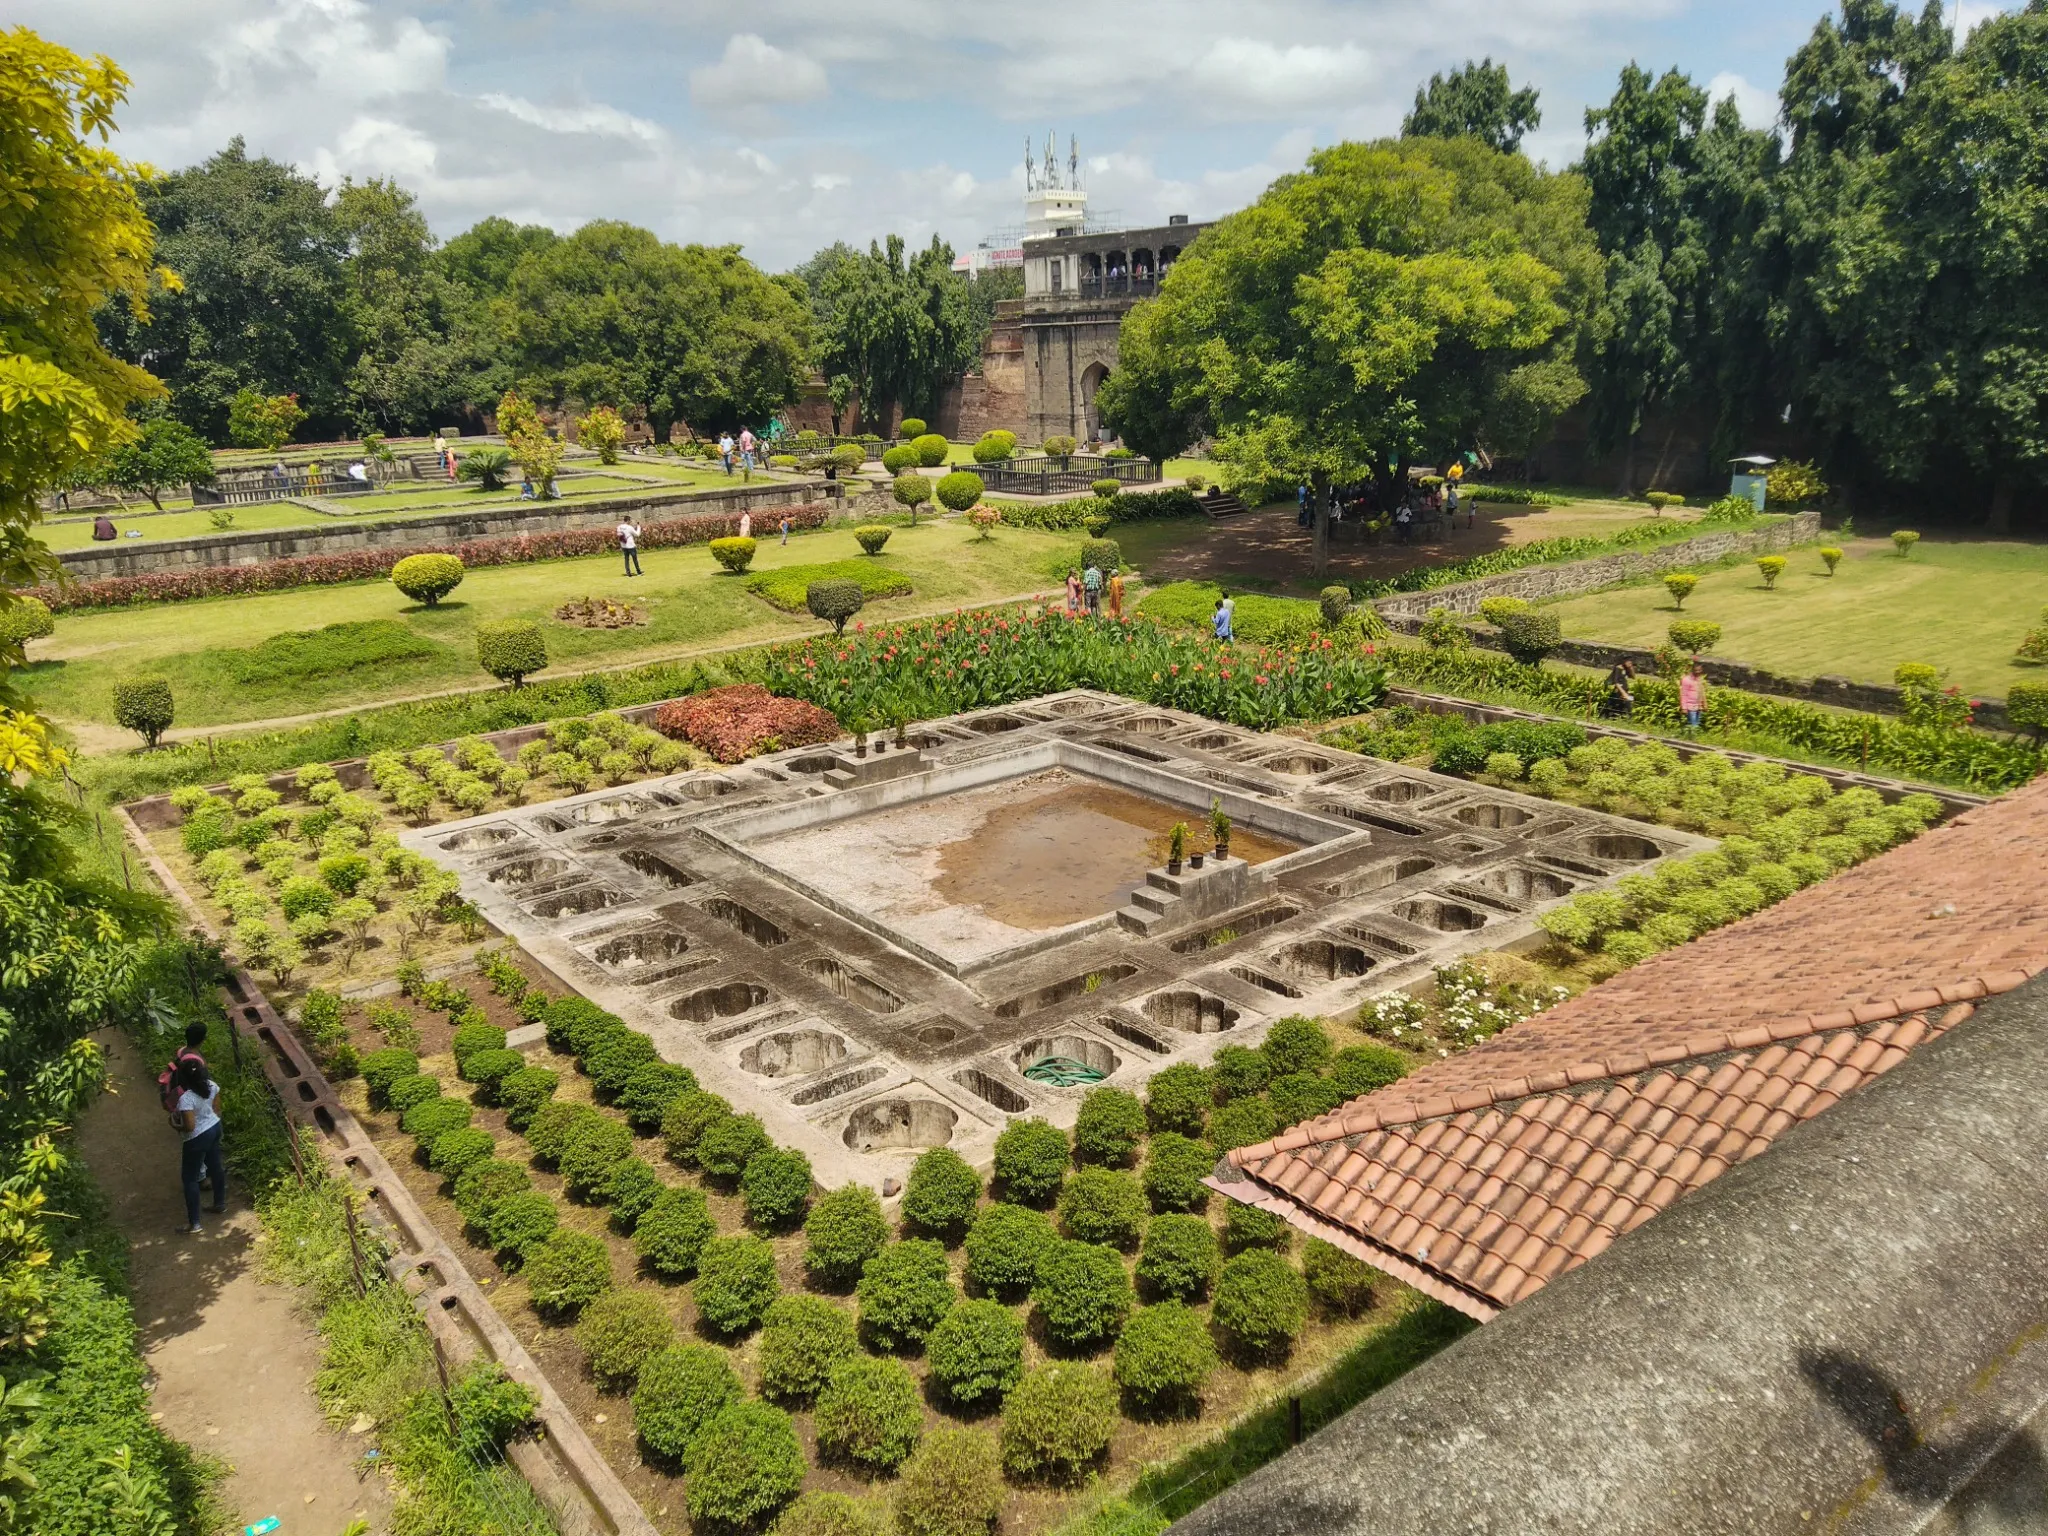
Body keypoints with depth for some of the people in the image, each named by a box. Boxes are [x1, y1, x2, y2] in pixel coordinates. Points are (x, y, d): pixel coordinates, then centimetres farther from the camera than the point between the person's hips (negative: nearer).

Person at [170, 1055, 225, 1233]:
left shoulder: (186, 1098, -31)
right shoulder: (212, 1085, -9)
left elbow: (190, 1127, -28)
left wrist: (175, 1126, -10)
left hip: (198, 1138, -7)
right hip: (215, 1128, 7)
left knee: (189, 1178, 8)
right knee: (216, 1167, 26)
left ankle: (194, 1223, 13)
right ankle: (220, 1204, 43)